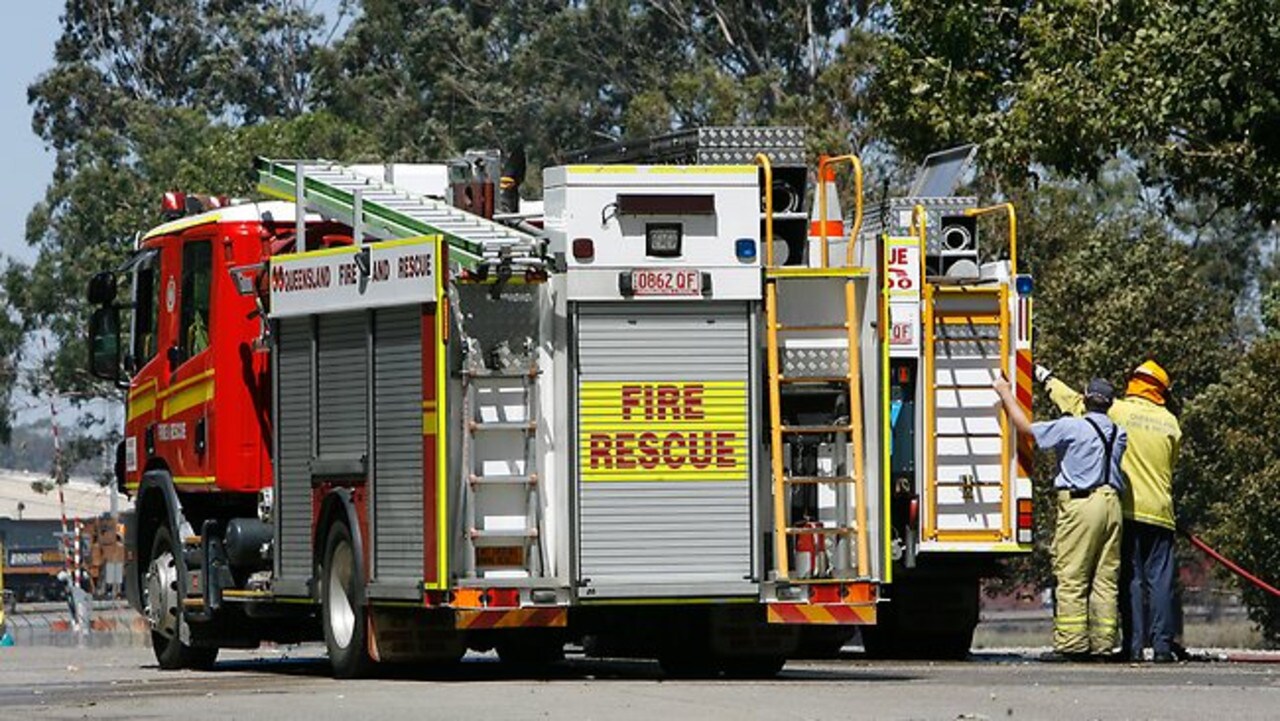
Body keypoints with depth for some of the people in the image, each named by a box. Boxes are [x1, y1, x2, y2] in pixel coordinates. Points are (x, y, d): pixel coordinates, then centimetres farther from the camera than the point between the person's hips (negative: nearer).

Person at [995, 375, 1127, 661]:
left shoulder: (1071, 427, -6)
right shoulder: (1118, 433, 12)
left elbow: (1026, 427, -1)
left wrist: (1006, 394, 13)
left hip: (1079, 502, -6)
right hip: (1111, 501, 6)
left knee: (1071, 578, -5)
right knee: (1105, 579, 7)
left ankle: (1072, 644, -9)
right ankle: (1103, 643, 5)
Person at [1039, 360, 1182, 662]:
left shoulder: (1117, 412, -2)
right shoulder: (1170, 422, 7)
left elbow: (1077, 404, 6)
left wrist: (1047, 379, 20)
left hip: (1129, 509, -2)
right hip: (1160, 512, 2)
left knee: (1130, 580, -1)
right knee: (1160, 579, 3)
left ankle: (1134, 645, -4)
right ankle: (1163, 645, -2)